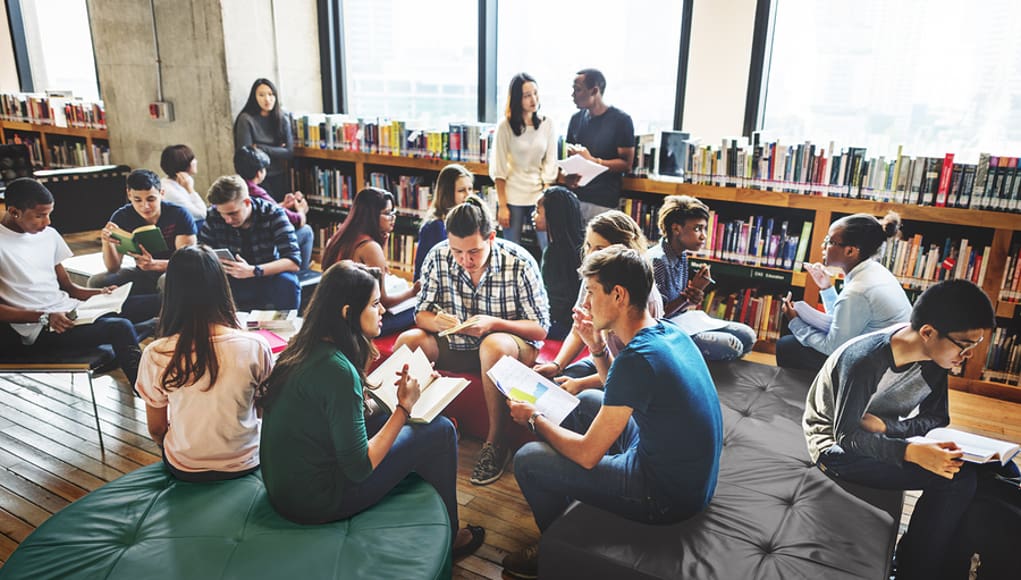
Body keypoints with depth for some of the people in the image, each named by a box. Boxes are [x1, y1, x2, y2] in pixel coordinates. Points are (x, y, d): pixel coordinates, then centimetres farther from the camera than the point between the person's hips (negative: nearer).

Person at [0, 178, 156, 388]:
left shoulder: (48, 234, 14)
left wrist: (100, 294, -1)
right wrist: (45, 318, -20)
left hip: (68, 310, 7)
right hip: (36, 331, -7)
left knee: (154, 301, -9)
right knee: (120, 328, -32)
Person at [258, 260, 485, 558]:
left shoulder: (304, 347, -1)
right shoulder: (337, 370, -27)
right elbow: (359, 468, -22)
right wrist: (404, 407, -16)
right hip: (315, 502, -9)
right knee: (440, 431, -5)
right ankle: (447, 538, 17)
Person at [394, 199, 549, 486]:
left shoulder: (520, 262, -18)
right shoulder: (438, 257, -9)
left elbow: (540, 329, -15)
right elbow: (421, 314, -2)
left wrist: (494, 323, -32)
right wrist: (436, 322, -28)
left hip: (512, 343, -3)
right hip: (456, 345, 4)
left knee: (493, 345, -37)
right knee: (408, 341, -21)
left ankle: (495, 442, -21)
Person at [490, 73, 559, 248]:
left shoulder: (547, 124, 1)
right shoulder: (505, 125, -6)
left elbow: (550, 164, 2)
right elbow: (498, 169, -6)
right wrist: (502, 206, -9)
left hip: (540, 195, 2)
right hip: (513, 196, -2)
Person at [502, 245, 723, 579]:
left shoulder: (637, 359, -29)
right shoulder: (668, 331, -1)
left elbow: (587, 454, -21)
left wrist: (535, 419, -5)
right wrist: (597, 347, 1)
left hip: (668, 497, -9)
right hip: (694, 474, 9)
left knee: (527, 460, -5)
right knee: (588, 400, 22)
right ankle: (559, 494, 36)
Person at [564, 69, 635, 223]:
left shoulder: (621, 120, -4)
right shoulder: (576, 119, 12)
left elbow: (626, 164, -6)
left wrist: (592, 161, -16)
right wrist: (568, 174, -3)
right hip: (575, 198, 4)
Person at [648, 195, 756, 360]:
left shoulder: (681, 256, 7)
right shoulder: (657, 261, -22)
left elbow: (682, 305, 12)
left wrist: (693, 299, -10)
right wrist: (688, 296, -21)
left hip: (684, 319, 10)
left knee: (747, 336, 5)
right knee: (731, 345, -21)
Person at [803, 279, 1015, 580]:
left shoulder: (934, 358, -7)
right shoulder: (864, 360, -29)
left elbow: (936, 418, -1)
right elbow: (845, 435, -26)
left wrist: (885, 425, -22)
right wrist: (912, 452, -41)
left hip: (882, 438, 8)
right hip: (836, 445, -7)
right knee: (956, 477, -22)